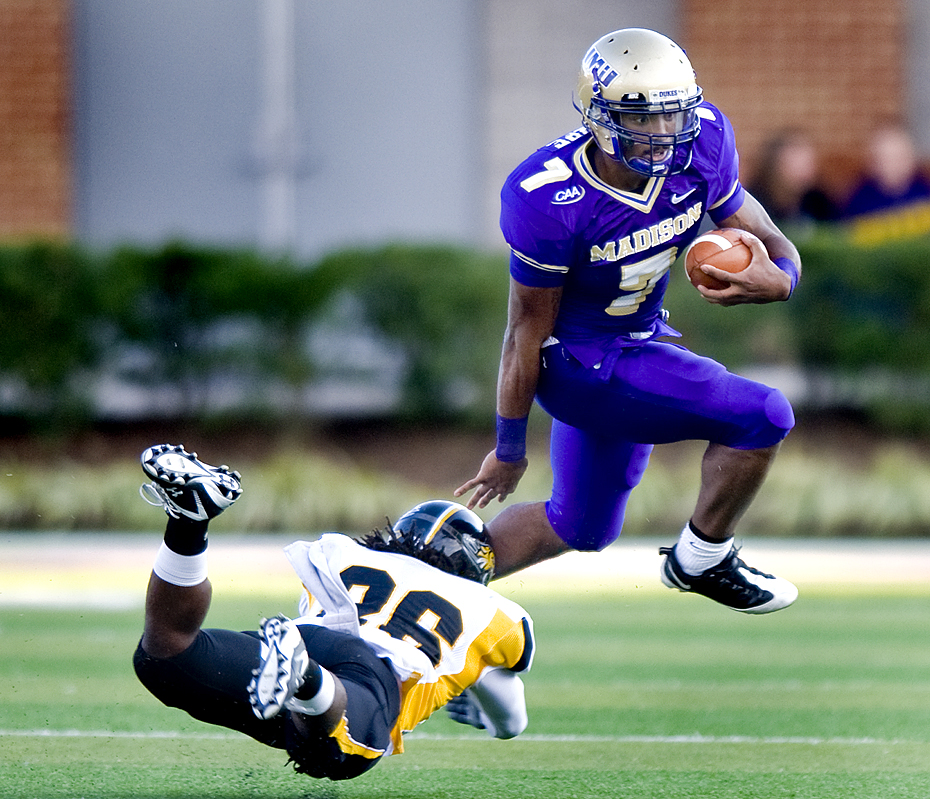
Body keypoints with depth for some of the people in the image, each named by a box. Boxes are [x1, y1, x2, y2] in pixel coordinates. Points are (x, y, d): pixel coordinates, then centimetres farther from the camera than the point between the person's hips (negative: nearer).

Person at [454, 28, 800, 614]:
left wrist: (776, 279, -31)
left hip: (636, 344, 8)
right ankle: (702, 560, 8)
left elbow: (767, 242, -4)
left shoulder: (702, 143, -13)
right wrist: (510, 448, -7)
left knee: (581, 527, 22)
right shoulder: (549, 198, -28)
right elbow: (529, 328, -17)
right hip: (577, 361, -8)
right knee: (761, 416, -15)